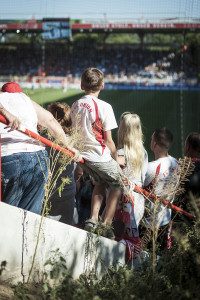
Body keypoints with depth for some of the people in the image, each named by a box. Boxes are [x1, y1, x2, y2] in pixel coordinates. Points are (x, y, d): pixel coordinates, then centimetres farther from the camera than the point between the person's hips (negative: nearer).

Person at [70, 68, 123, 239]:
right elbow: (108, 140, -12)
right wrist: (116, 159, 2)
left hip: (83, 155, 6)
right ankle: (106, 226, 8)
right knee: (117, 185, 14)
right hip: (101, 157, -6)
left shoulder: (75, 106, 3)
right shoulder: (104, 106, -15)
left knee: (101, 182, 28)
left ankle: (93, 218, 16)